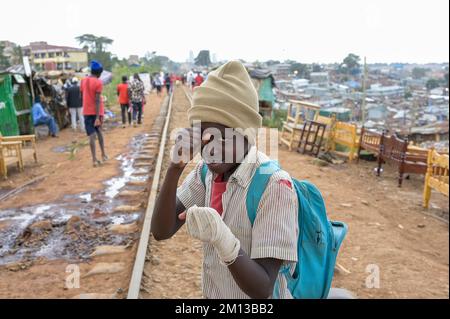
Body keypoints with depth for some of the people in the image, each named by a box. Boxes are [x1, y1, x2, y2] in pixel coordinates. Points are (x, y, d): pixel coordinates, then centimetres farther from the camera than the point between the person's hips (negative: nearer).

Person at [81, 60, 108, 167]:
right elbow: (97, 100, -18)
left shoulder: (83, 81, 8)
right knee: (99, 132, 18)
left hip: (86, 112, 3)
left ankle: (95, 159, -5)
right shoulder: (98, 82, -11)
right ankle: (103, 154, 23)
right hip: (97, 112, -3)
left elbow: (82, 96, 16)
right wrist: (98, 117, -20)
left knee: (91, 135, -1)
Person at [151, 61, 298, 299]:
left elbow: (262, 290, -27)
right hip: (213, 292, 5)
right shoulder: (206, 172, -8)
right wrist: (175, 167, -25)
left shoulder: (274, 186, -28)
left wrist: (223, 238, -44)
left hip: (255, 298, -5)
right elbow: (161, 232, -13)